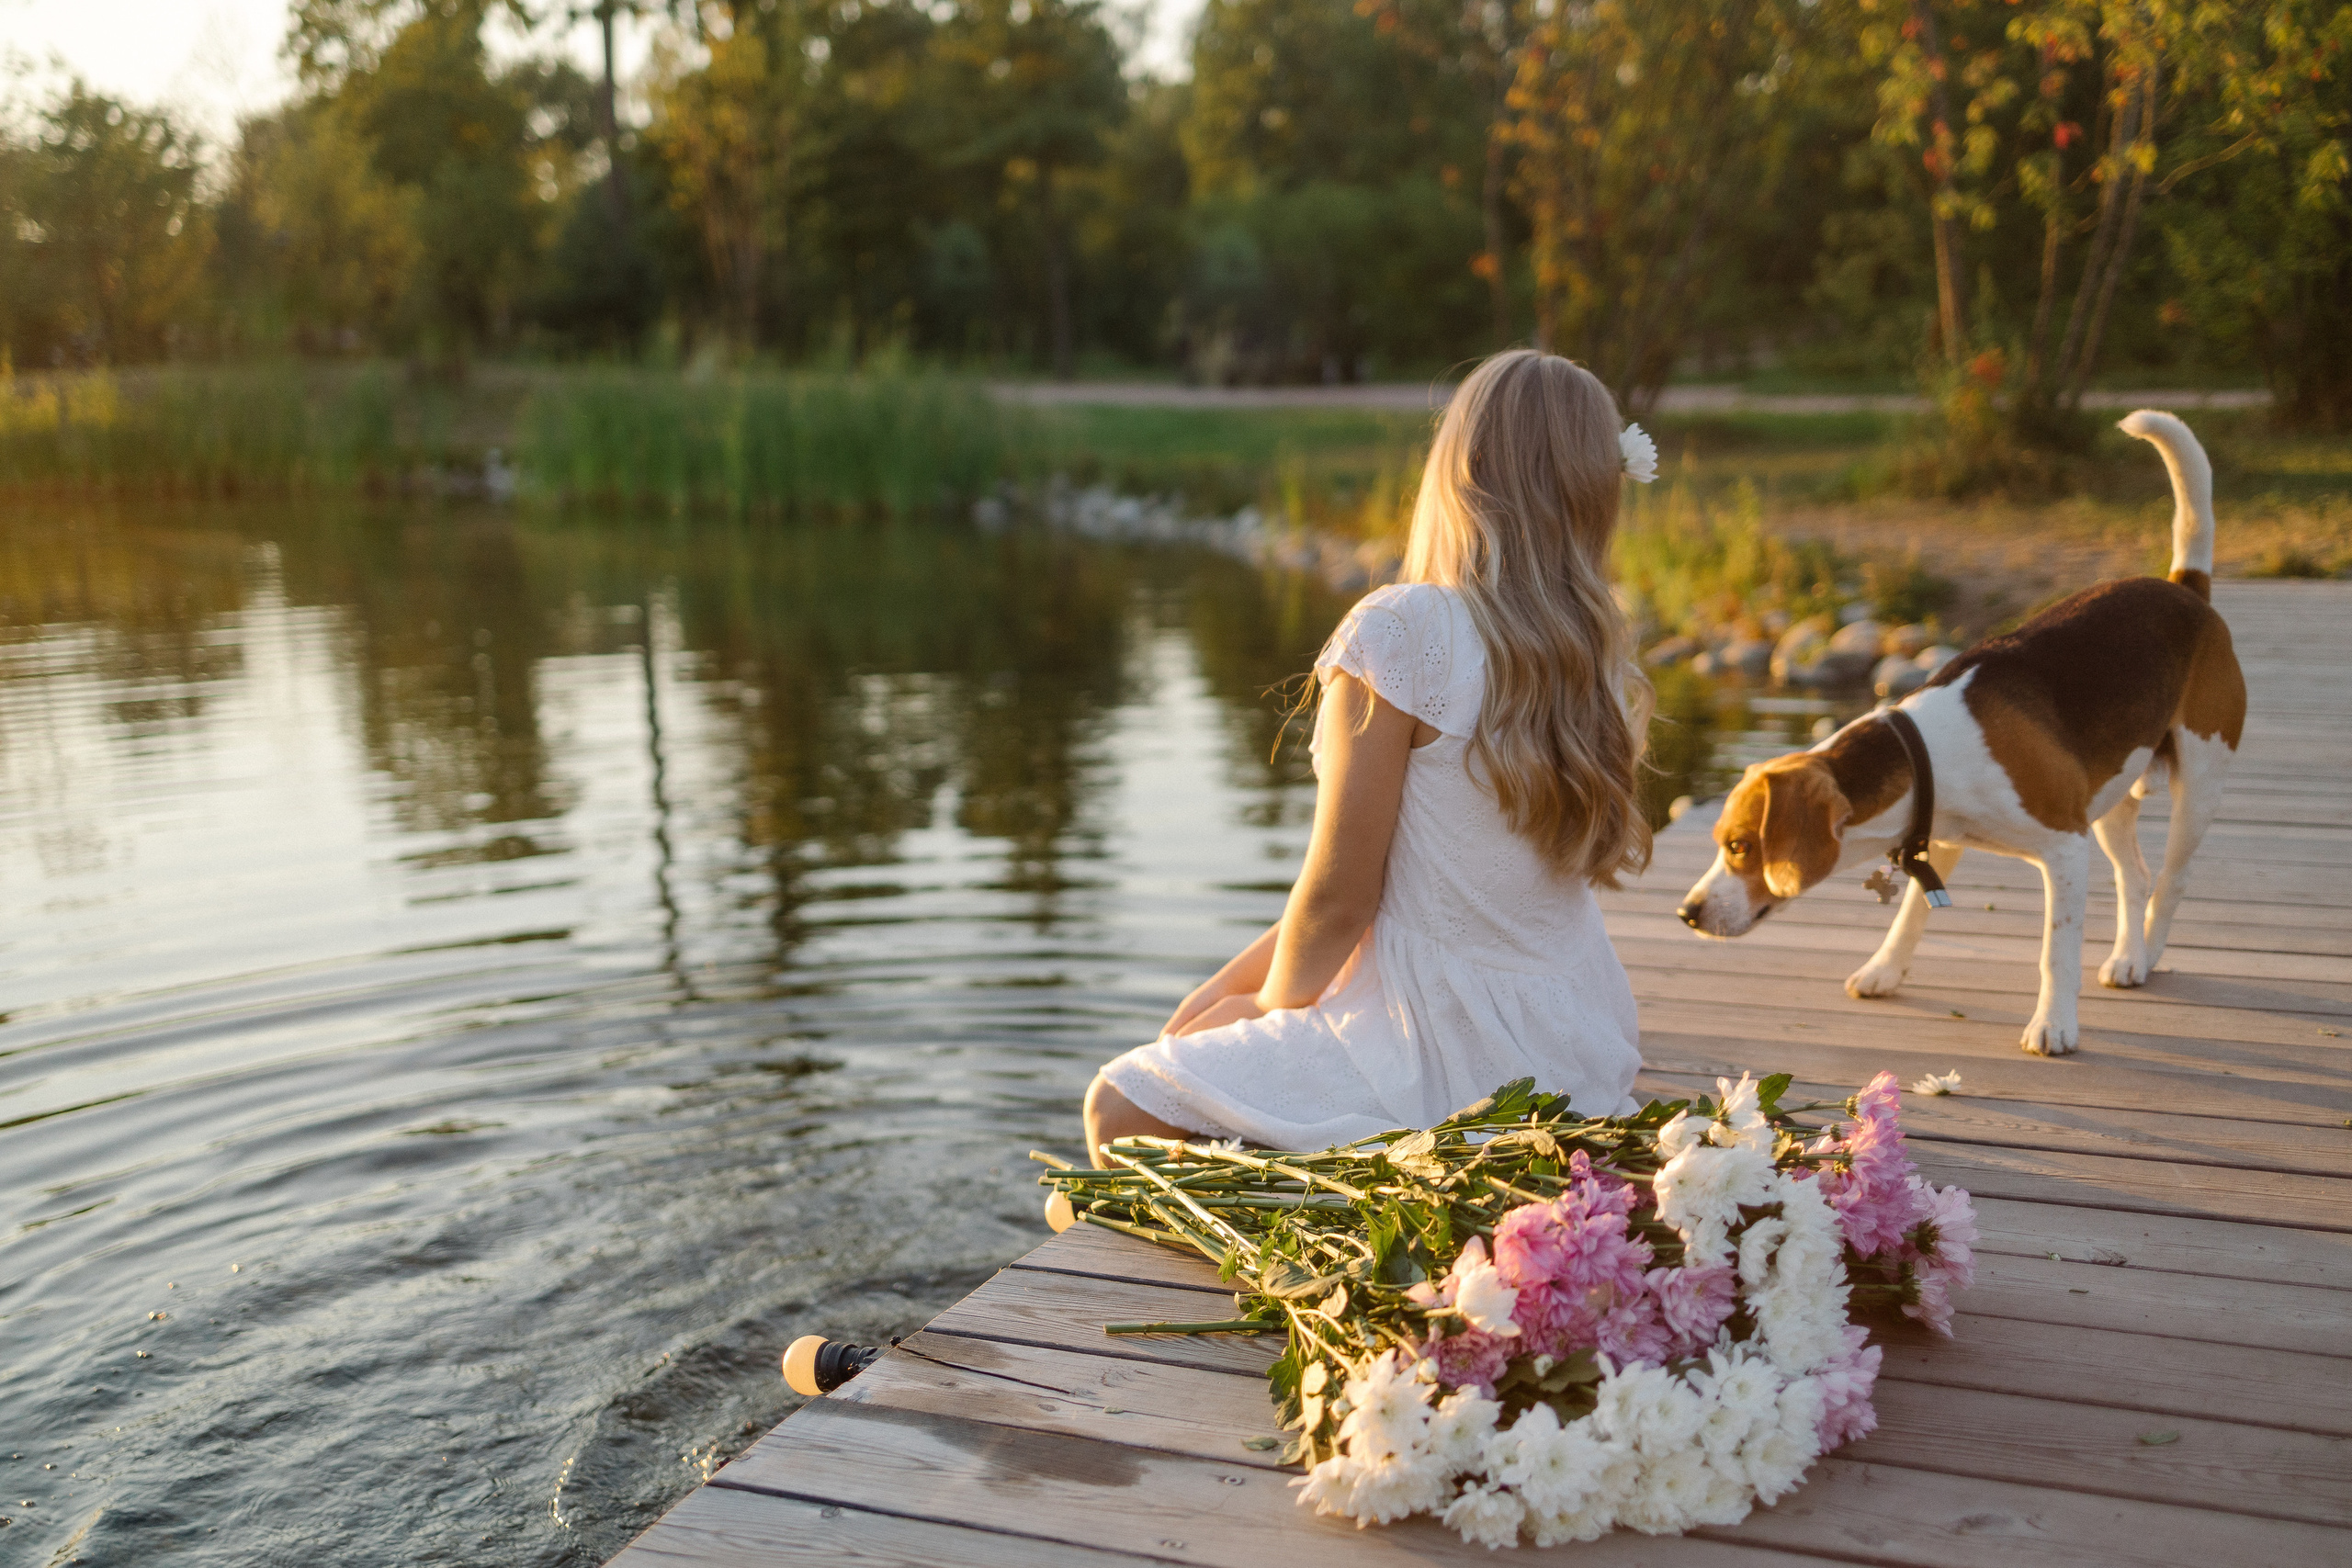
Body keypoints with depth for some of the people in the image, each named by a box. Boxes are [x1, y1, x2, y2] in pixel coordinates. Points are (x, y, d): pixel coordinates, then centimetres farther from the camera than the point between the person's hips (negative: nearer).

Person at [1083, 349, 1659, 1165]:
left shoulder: (1402, 631, -21)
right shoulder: (1601, 654, 3)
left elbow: (1337, 898, -16)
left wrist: (1273, 1003, 6)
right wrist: (1241, 978, 11)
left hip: (1452, 1057, -8)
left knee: (1119, 1106, 7)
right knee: (1215, 1011, 28)